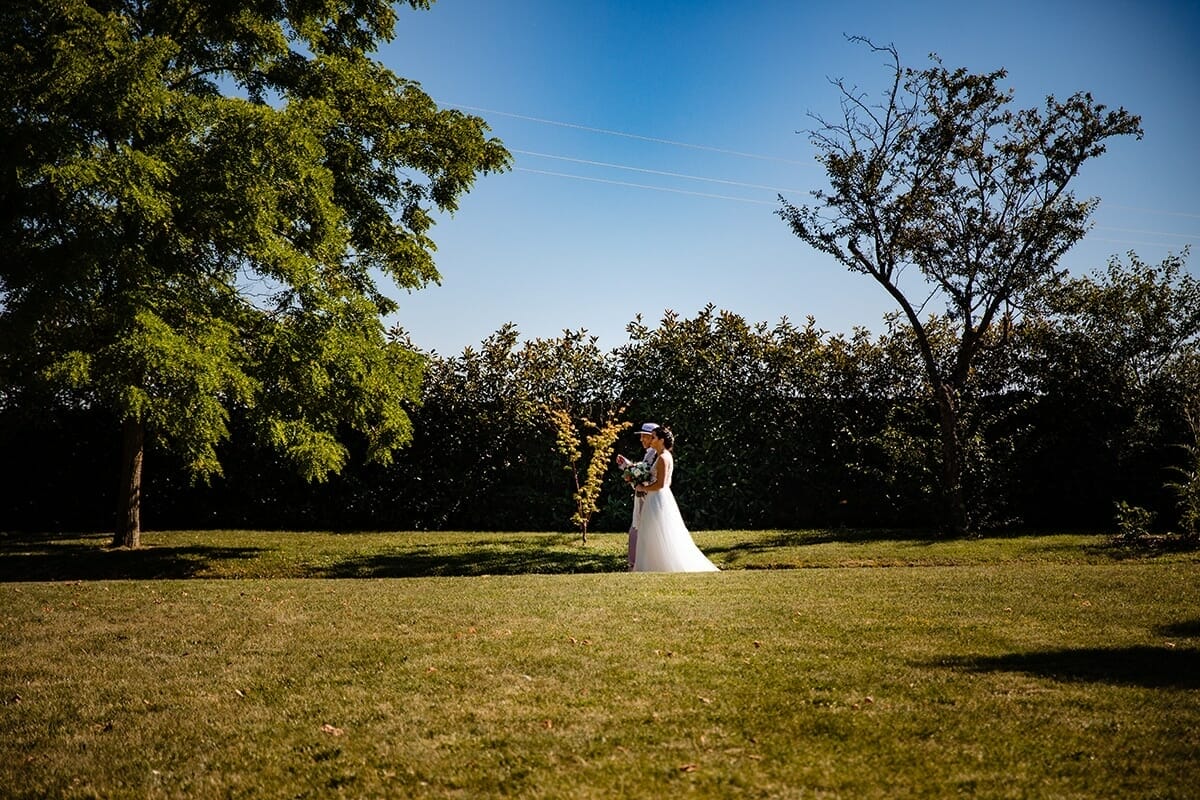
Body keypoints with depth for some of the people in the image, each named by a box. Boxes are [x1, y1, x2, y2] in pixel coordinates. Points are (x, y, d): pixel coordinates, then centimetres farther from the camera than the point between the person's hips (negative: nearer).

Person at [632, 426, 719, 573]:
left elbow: (660, 484, -21)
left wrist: (643, 488, -8)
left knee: (661, 536, -4)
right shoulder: (667, 456, 13)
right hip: (662, 498, 10)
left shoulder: (663, 458, -16)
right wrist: (646, 486, 14)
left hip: (659, 499, -10)